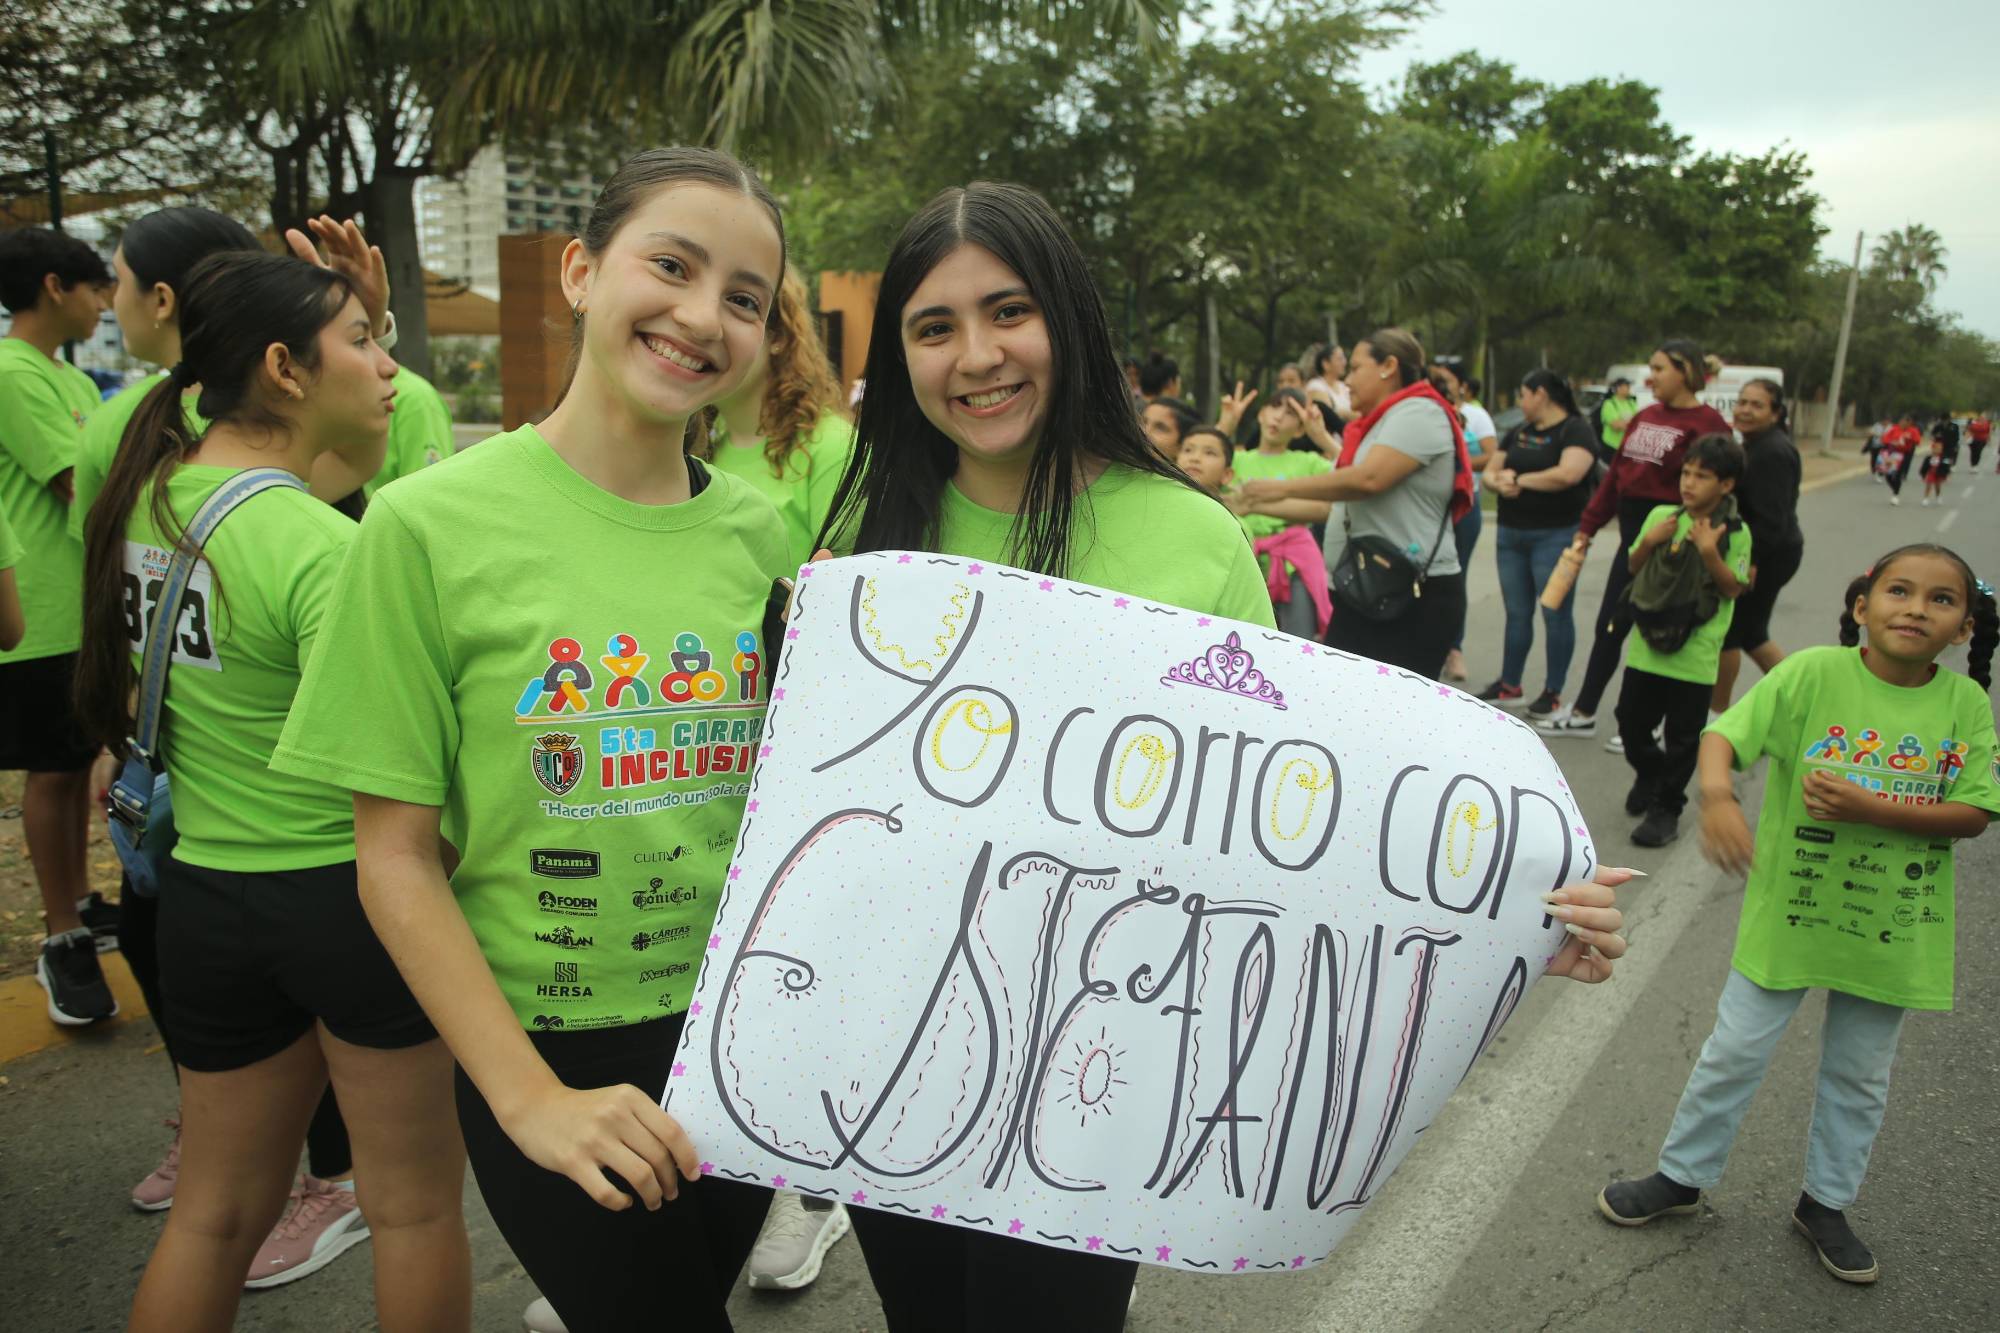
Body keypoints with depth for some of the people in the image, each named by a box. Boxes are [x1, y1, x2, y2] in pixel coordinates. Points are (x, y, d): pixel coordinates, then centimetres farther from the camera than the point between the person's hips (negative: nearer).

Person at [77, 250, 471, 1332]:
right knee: (414, 1202, 13)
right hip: (346, 891, -7)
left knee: (215, 1207, 23)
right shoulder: (324, 549, -22)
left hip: (203, 888, 8)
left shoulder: (143, 499, 2)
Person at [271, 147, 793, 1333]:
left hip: (743, 1031, 4)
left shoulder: (758, 531, -3)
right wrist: (532, 1099, -13)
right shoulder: (434, 523, -13)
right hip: (545, 1048, -4)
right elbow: (395, 856, -10)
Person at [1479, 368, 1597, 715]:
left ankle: (1553, 692, 9)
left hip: (1555, 535, -7)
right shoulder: (1518, 433, 15)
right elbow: (1490, 471, 12)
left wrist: (1519, 480, -11)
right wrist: (1499, 483, -12)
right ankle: (1509, 684, 23)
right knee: (1516, 613, 13)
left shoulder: (1575, 430, -7)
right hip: (1510, 533, 7)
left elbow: (1567, 474, -23)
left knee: (1555, 614, 1)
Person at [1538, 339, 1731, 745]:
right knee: (1608, 626, 14)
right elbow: (1616, 473, 14)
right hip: (1633, 536, 7)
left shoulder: (1705, 424, -14)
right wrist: (1588, 525, 14)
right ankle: (1582, 712, 26)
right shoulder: (1644, 418, 10)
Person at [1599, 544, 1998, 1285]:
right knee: (1735, 1053, 12)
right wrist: (1717, 796, -42)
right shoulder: (1814, 674, -15)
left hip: (1893, 931, 2)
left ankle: (1826, 1203, 41)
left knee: (1859, 1076, 19)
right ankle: (1683, 1175, 31)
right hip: (1790, 912, -2)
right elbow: (1723, 736, -22)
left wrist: (1868, 807, -24)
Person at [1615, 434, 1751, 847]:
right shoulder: (1661, 516, 2)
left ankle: (1666, 808, 18)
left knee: (1683, 737, 4)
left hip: (1695, 654, -4)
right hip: (1646, 644, 4)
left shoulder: (1735, 531, -7)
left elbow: (1733, 588, -9)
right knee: (1631, 722, 12)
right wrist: (1649, 541, -9)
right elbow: (1633, 568, 9)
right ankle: (1649, 774, 40)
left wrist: (1710, 553, -22)